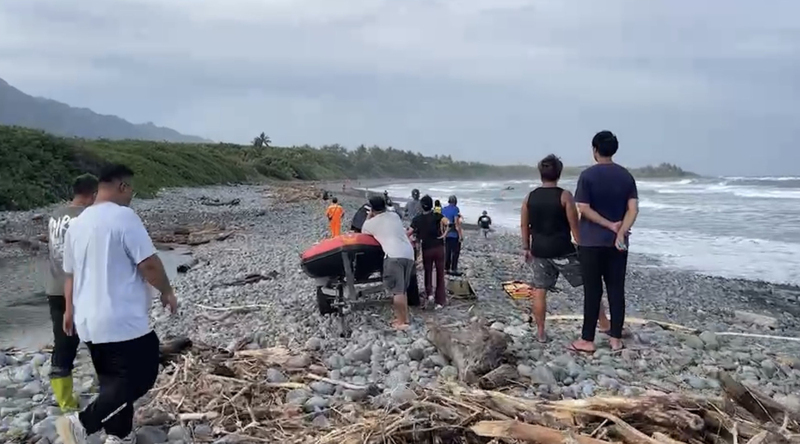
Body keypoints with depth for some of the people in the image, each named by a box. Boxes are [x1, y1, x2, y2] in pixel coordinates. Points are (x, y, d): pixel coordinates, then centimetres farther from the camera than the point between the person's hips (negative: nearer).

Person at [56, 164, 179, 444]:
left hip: (89, 322, 9)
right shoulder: (123, 216, -14)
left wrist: (70, 310, 30)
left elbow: (70, 273, 19)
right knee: (138, 379, -1)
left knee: (114, 381, 18)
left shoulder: (77, 223, 11)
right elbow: (149, 264, -18)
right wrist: (167, 292, -2)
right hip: (123, 321, -9)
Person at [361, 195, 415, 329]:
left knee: (397, 290, -5)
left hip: (394, 256, -6)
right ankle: (404, 317, 20)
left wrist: (369, 217, 36)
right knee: (403, 289, 17)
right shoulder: (395, 216, 23)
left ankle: (402, 322, -6)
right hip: (409, 254, 6)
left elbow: (363, 231, 32)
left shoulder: (371, 222, 10)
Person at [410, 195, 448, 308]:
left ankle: (429, 292, 2)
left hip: (426, 249, 1)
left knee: (428, 272, 20)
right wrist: (443, 233, -10)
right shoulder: (436, 215, -5)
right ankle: (440, 300, 7)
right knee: (440, 274, 6)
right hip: (438, 248, -1)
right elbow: (446, 222, -25)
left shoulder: (417, 219, 1)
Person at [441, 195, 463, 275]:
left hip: (446, 234, 6)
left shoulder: (443, 209, 9)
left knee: (447, 251, 12)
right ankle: (453, 269, -1)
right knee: (455, 252, 1)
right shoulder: (455, 209, -10)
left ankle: (447, 268, 15)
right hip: (454, 234, -6)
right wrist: (460, 234, -14)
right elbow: (457, 222, -16)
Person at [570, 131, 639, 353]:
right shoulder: (626, 176, 5)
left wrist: (610, 225, -8)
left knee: (592, 290, 0)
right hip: (617, 242, 4)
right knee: (616, 289, 8)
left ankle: (587, 340, 6)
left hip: (591, 241, -4)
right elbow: (633, 208, -4)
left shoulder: (588, 175, -8)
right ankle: (616, 338, 12)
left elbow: (583, 209, -13)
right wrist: (620, 232, -12)